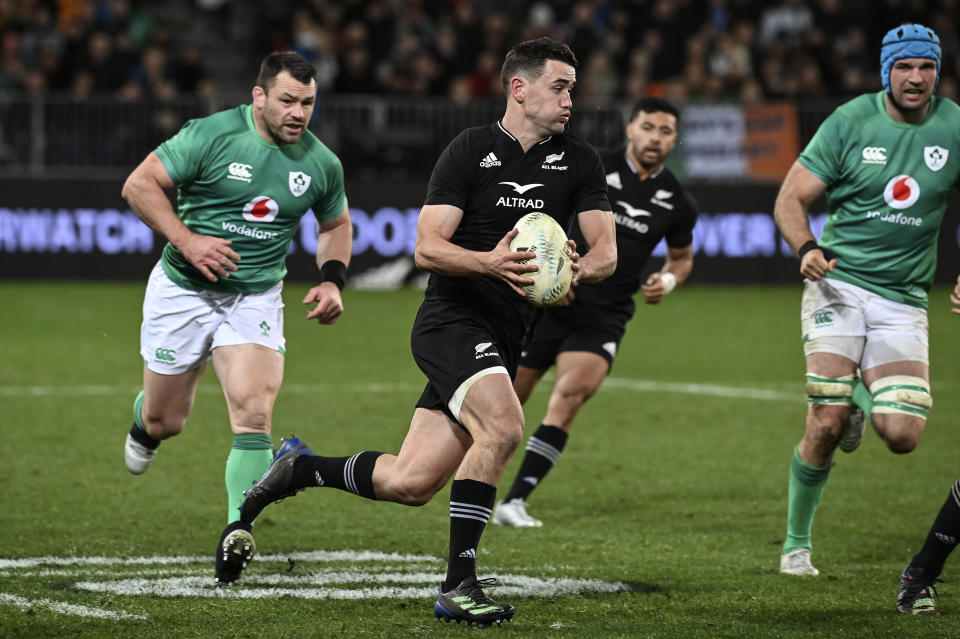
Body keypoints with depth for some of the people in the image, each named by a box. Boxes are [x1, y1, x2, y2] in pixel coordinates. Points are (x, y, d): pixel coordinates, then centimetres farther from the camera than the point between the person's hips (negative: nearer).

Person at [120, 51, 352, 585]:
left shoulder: (322, 164, -1)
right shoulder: (212, 136, -14)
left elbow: (336, 225, 18)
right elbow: (139, 185, -11)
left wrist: (332, 280, 1)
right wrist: (187, 241, -21)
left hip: (256, 297, 2)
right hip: (183, 290, -1)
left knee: (254, 410, -21)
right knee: (165, 422, 10)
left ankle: (239, 531, -23)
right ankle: (144, 422, 49)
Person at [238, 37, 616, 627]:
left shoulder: (579, 162, 7)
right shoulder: (470, 150, -4)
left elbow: (606, 251, 1)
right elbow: (427, 247, -10)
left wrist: (578, 269, -23)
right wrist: (489, 261, -29)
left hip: (505, 343, 5)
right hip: (452, 319, -5)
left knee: (409, 484, 0)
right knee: (503, 425, -31)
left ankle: (300, 469, 26)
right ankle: (458, 584, -23)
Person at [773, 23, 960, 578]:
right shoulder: (851, 122, -4)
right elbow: (791, 199, -1)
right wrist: (806, 248, -21)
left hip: (904, 298, 2)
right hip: (839, 281, -2)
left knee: (902, 435, -11)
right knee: (826, 426, -14)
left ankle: (864, 396, 26)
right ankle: (797, 542, 7)